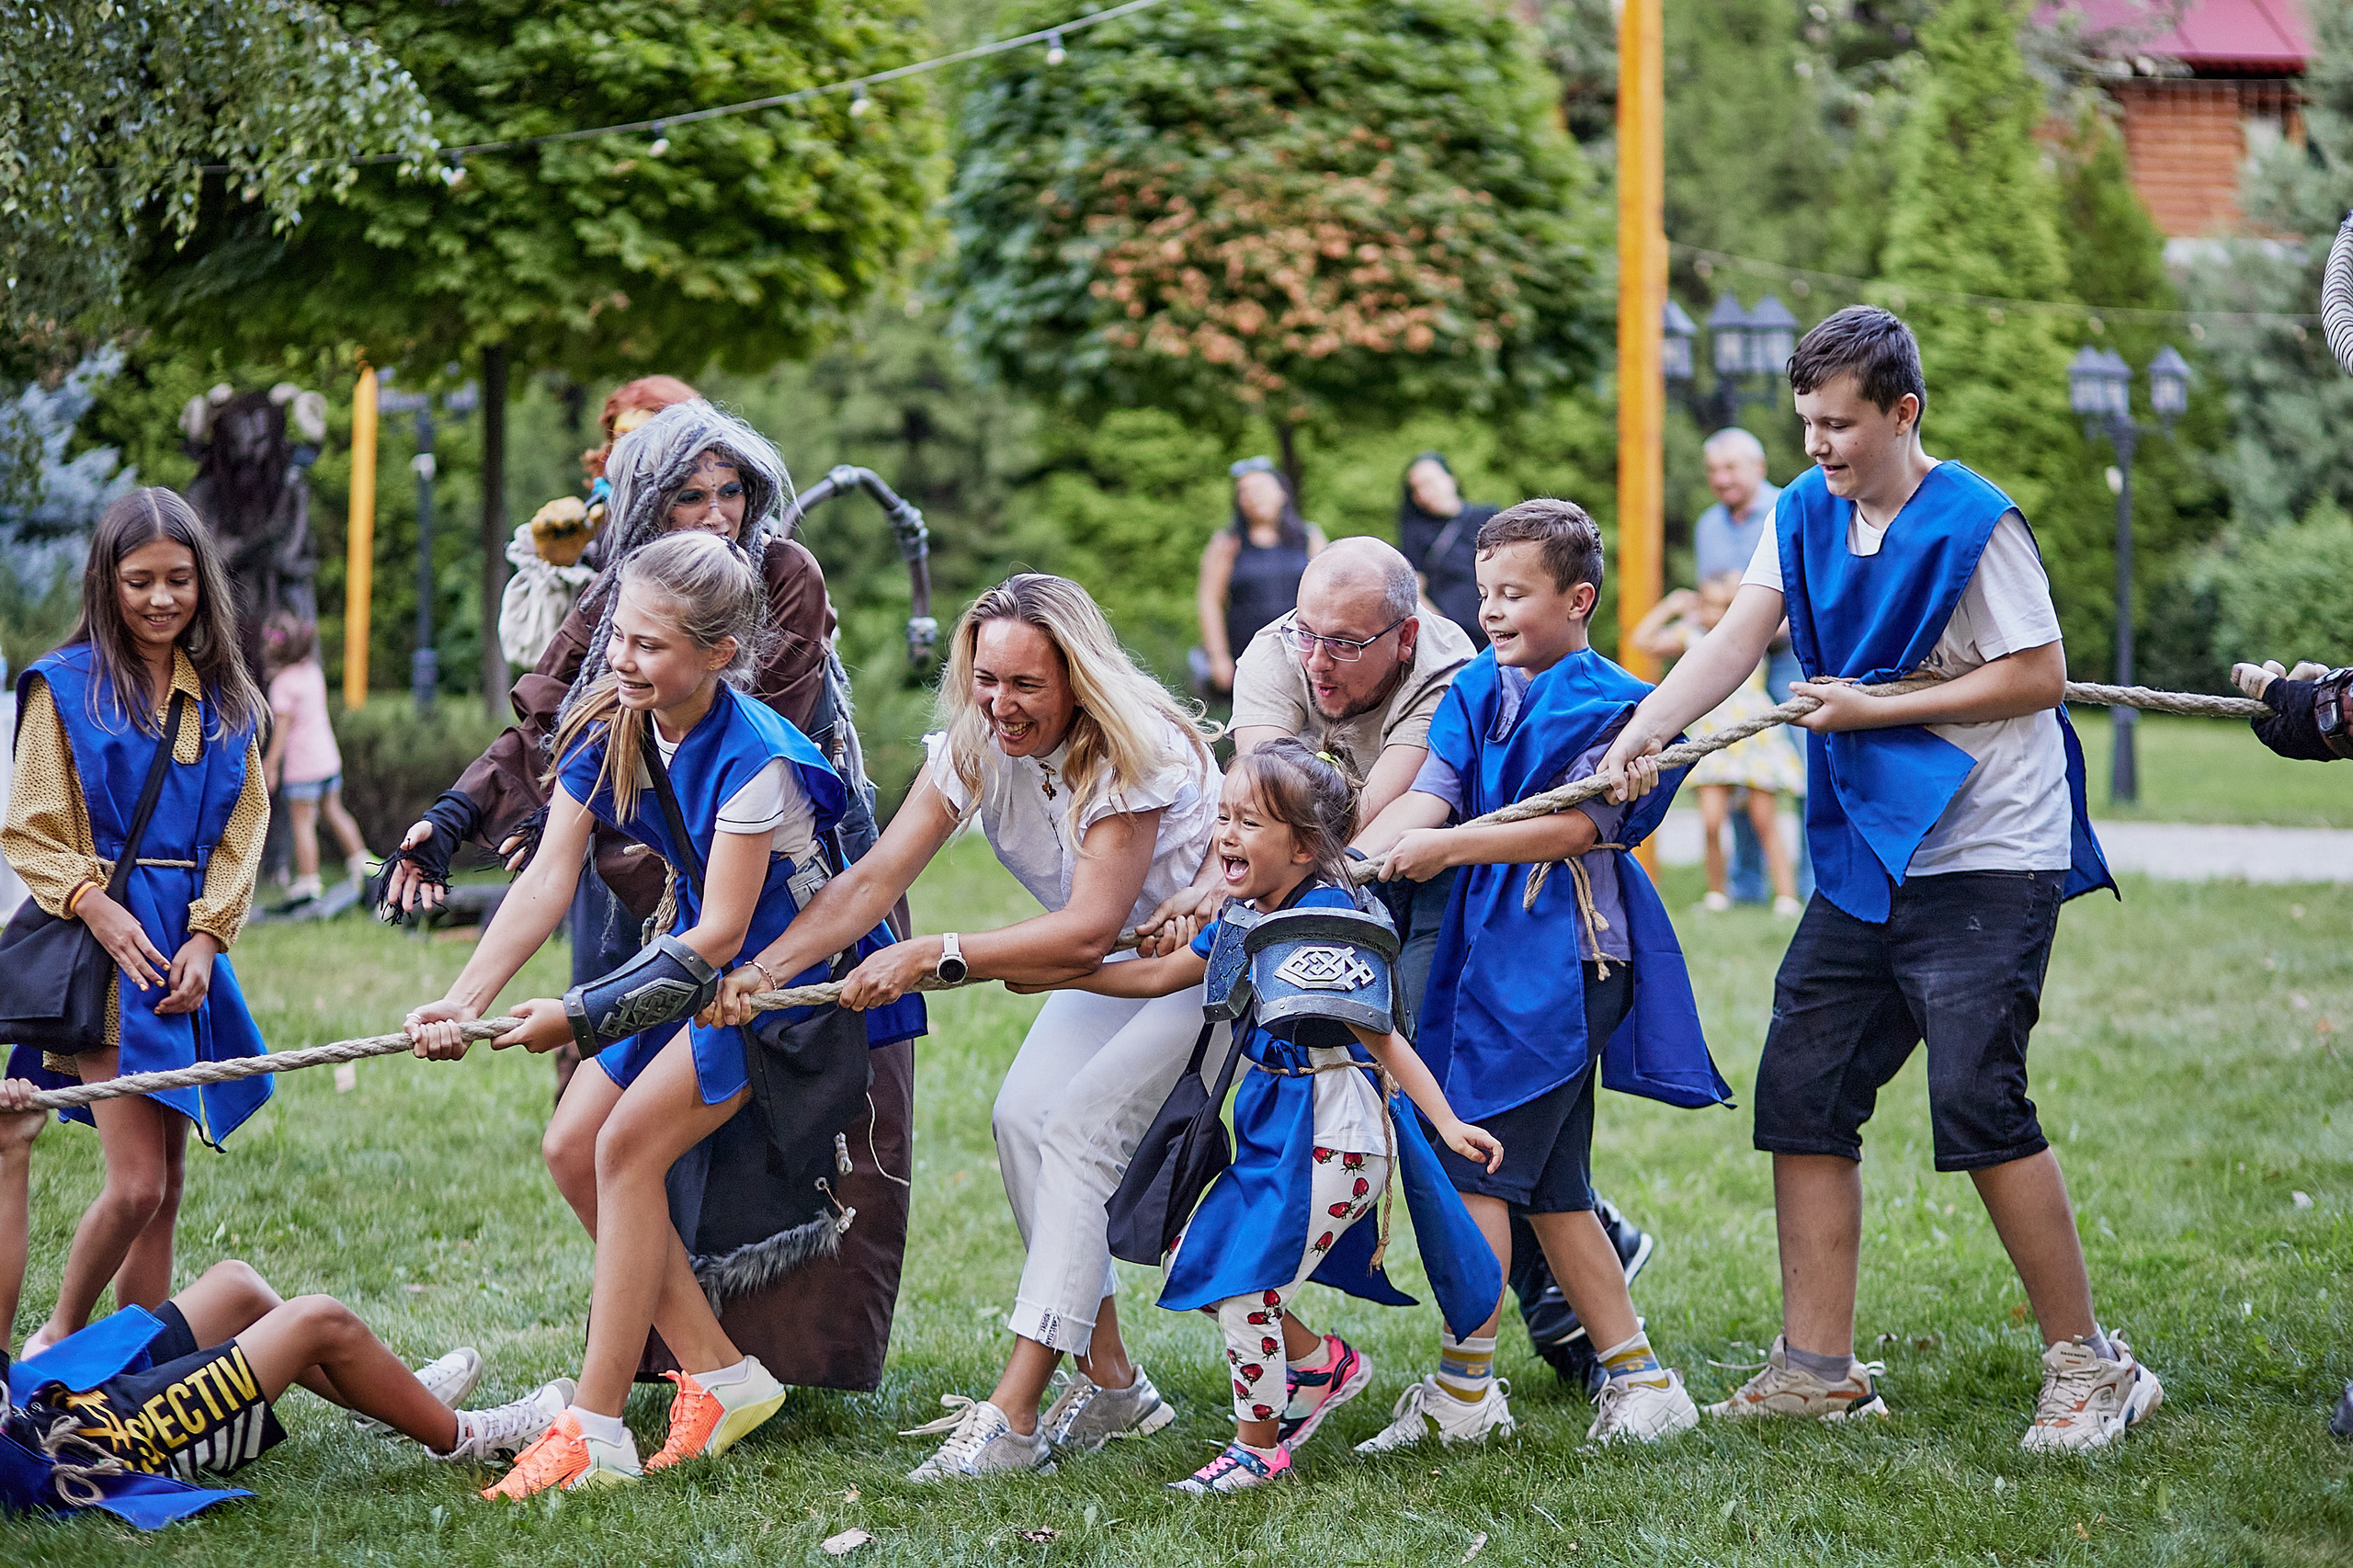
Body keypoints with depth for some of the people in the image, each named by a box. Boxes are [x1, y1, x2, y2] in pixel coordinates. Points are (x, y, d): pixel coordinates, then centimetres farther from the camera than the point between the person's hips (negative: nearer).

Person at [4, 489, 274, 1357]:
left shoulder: (224, 699, 12)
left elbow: (242, 831, 10)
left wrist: (206, 937, -4)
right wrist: (95, 905, -17)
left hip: (187, 953, 5)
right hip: (105, 949, -5)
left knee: (167, 1185, 5)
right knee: (136, 1186, -11)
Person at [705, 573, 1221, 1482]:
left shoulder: (1136, 753, -32)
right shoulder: (974, 746, -12)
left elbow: (1087, 931, -37)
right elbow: (874, 878, -18)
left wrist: (930, 958, -39)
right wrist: (763, 967, -33)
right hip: (1113, 961, 8)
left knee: (1077, 1127, -20)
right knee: (1022, 1116, -5)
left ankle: (1012, 1421, -24)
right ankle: (1110, 1383, 5)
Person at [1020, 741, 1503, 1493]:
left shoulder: (1326, 922, -18)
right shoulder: (1241, 923, 7)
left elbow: (1381, 1036, -19)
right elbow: (1159, 976, 20)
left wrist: (1447, 1123, -23)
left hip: (1331, 1132, -9)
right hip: (1272, 1123, 9)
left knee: (1244, 1285, -7)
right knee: (1194, 1262, 12)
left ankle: (1257, 1446, 13)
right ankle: (1322, 1362, 27)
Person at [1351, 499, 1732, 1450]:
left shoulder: (1608, 704, -5)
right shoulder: (1478, 691, 14)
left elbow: (1574, 825, -16)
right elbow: (1428, 795, 1)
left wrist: (1447, 847, -25)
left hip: (1564, 955, -8)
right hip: (1489, 946, 8)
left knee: (1475, 1164, -10)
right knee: (1548, 1189, 9)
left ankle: (1464, 1388, -5)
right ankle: (1638, 1380, 16)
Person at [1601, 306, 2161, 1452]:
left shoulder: (1972, 525, -13)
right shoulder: (1807, 515, 8)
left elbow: (2039, 676, -14)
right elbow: (1737, 637, -2)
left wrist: (1874, 708, -14)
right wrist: (1640, 734, -18)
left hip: (1988, 862, -8)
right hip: (1867, 860, 8)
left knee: (1976, 1101, -14)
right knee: (1800, 1089, 4)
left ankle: (2089, 1366, -3)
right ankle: (1819, 1367, 12)